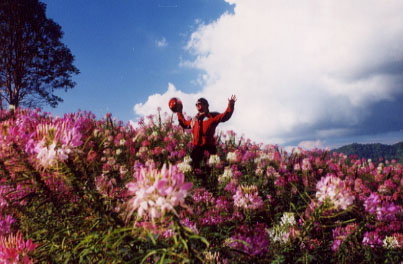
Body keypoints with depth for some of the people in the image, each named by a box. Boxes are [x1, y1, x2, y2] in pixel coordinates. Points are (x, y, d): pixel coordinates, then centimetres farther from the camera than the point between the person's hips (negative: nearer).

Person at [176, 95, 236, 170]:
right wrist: (179, 113, 32)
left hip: (209, 145, -5)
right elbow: (184, 124, 33)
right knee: (195, 165, 9)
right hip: (197, 147, 5)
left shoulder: (212, 116, 2)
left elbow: (225, 116, -9)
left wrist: (231, 105, -20)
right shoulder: (194, 119, 19)